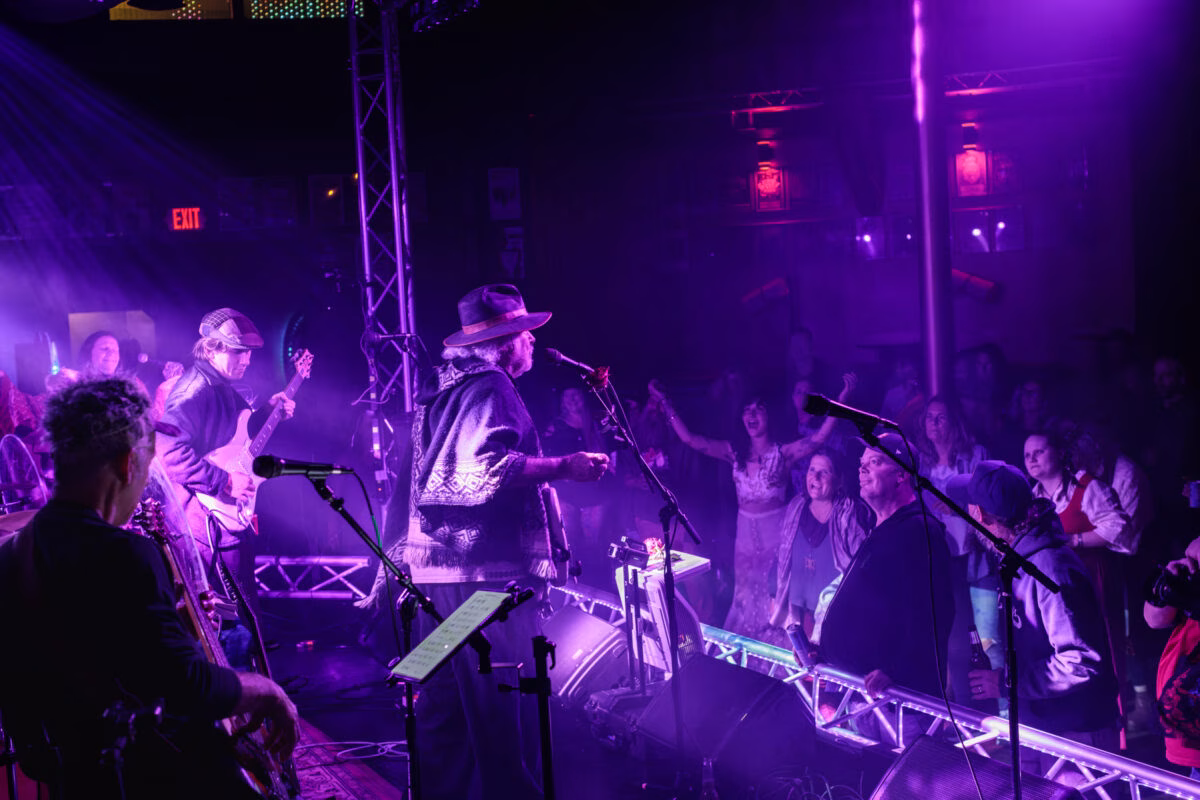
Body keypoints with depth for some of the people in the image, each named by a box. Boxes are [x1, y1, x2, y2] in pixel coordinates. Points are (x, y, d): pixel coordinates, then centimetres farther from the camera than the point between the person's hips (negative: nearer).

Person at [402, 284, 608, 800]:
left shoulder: (444, 386, 20)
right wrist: (564, 467, -16)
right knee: (504, 704, -4)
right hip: (485, 567, -10)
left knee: (445, 700, 13)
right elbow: (488, 467, -24)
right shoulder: (491, 386, -10)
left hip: (435, 563, 10)